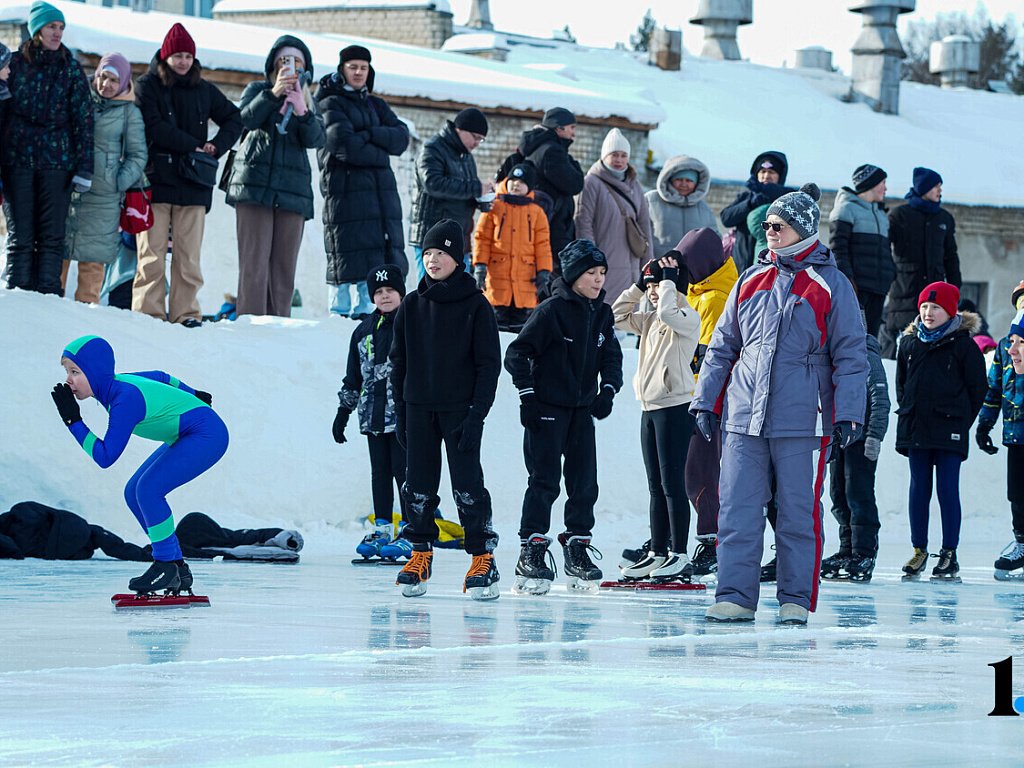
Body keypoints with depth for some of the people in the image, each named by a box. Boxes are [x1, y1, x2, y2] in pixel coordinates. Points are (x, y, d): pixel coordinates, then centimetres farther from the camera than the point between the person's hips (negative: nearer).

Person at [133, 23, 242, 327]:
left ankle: (186, 312, 2)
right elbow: (154, 128, -9)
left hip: (192, 184, 3)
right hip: (156, 178, -3)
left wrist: (217, 146, 5)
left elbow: (234, 119, 23)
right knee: (152, 253, -6)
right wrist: (194, 145, -10)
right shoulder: (148, 86, 3)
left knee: (189, 255, 0)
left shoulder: (203, 90, 14)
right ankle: (148, 311, -4)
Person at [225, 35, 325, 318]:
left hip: (292, 190, 3)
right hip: (255, 185, -3)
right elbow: (246, 119, -9)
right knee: (254, 262, -12)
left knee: (284, 265, -2)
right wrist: (274, 93, -20)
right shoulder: (258, 90, 12)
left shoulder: (309, 101, 18)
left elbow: (316, 140, 1)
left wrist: (301, 111, -17)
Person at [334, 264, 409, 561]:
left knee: (404, 470, -4)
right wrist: (343, 411, 17)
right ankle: (382, 528, 14)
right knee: (380, 472, 8)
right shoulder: (364, 331, 13)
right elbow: (353, 378, 19)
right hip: (373, 414, 5)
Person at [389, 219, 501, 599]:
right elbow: (399, 361, 12)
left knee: (467, 483, -7)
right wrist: (400, 411, 7)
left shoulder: (475, 305, -4)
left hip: (460, 408, -4)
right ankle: (420, 554, 16)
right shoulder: (412, 306, 7)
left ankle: (483, 558, -1)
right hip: (419, 408, 4)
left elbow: (490, 363, -5)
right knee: (419, 483, 5)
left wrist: (477, 412, -12)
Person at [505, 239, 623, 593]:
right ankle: (530, 555, -7)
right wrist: (527, 395, -14)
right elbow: (517, 353, -10)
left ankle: (577, 550, 15)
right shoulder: (552, 311, -12)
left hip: (583, 409, 6)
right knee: (544, 481, -9)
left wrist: (608, 391, -3)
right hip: (546, 408, -6)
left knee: (585, 482, 4)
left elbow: (611, 356, 14)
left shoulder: (602, 314, 7)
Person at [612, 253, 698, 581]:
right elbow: (619, 317, 23)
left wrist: (669, 281, -15)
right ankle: (657, 553, 15)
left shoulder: (688, 317, -9)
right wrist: (639, 286, 14)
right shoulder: (650, 319, 18)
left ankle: (680, 556, -6)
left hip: (675, 408, -9)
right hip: (649, 408, 9)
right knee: (656, 487, 11)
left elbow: (667, 313, -28)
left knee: (672, 483, -9)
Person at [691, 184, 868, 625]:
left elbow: (850, 356, 0)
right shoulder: (752, 280, 13)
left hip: (802, 420, -4)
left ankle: (796, 600, 8)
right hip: (744, 418, 4)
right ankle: (735, 596, 0)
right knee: (738, 510, -1)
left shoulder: (831, 286, 1)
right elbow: (723, 345, 18)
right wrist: (706, 401, 12)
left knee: (798, 514, 0)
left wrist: (847, 416, -8)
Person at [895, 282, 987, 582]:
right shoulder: (909, 343, 10)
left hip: (949, 431, -4)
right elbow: (901, 383, 20)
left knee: (948, 490, -5)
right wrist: (908, 410, 10)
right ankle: (919, 550, 13)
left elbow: (978, 388, 1)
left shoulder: (962, 344, -2)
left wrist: (961, 419, -1)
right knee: (918, 489, 6)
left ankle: (949, 554, -1)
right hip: (915, 429, 4)